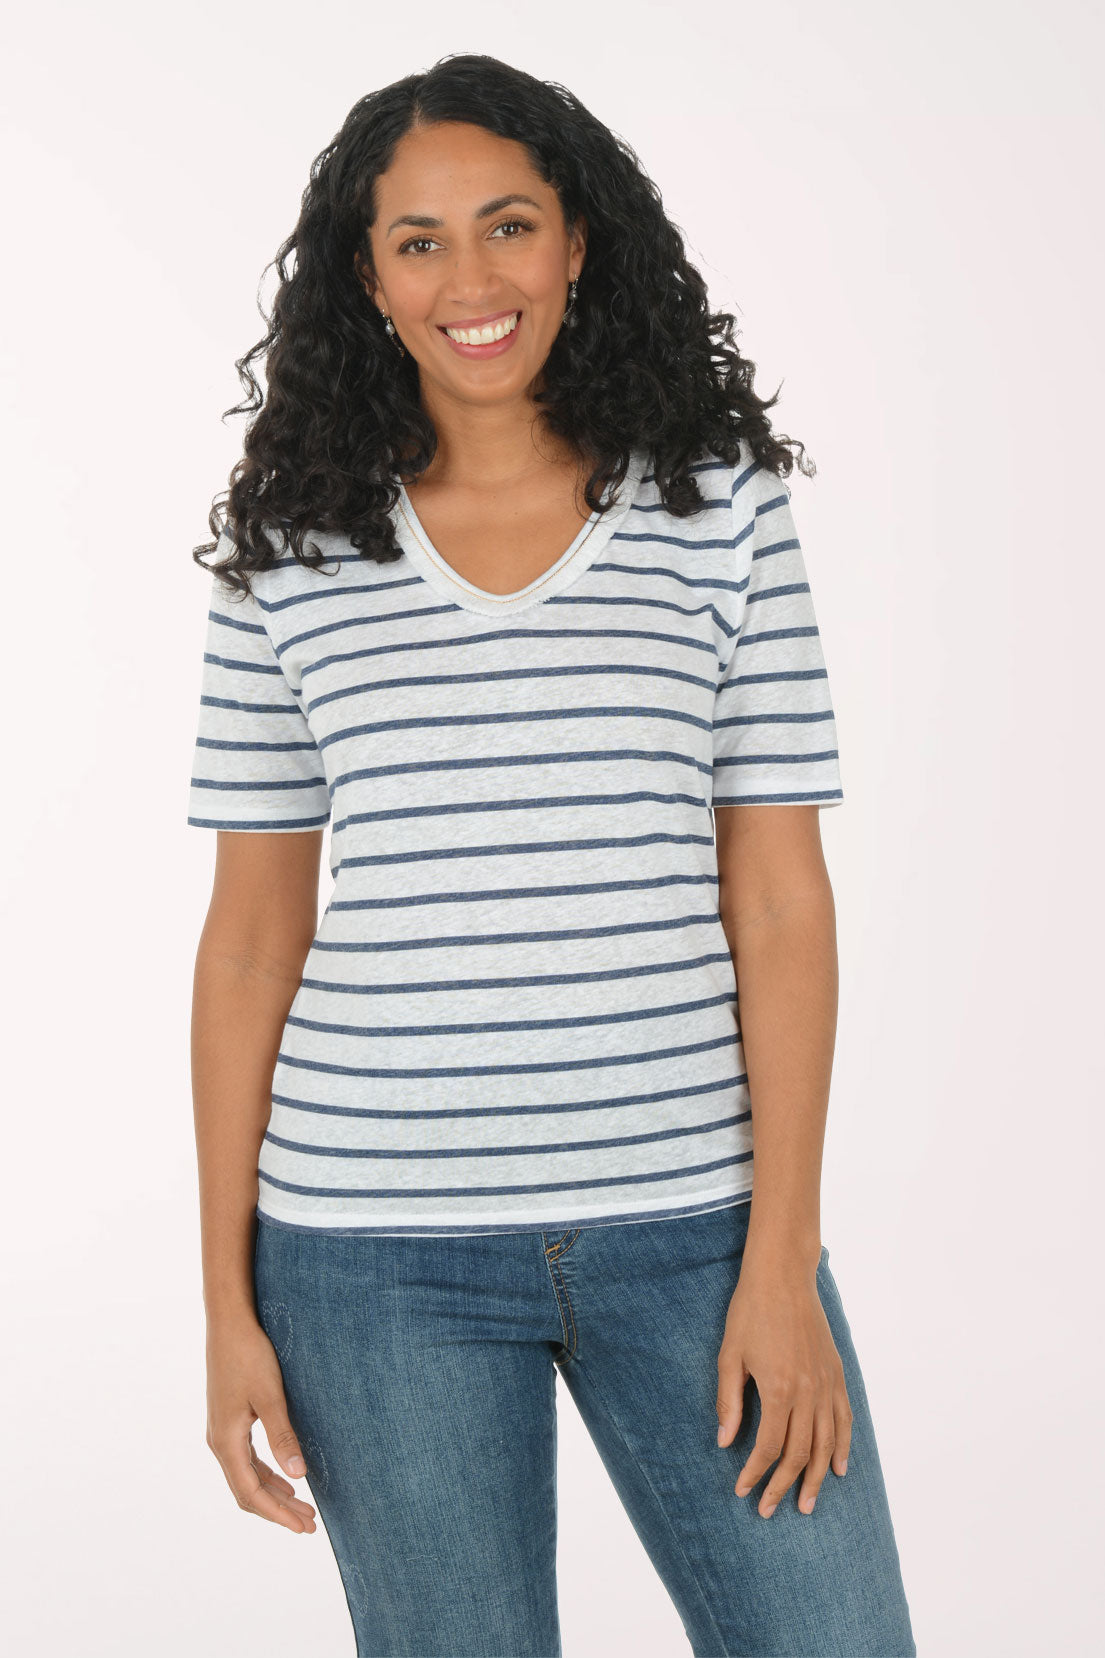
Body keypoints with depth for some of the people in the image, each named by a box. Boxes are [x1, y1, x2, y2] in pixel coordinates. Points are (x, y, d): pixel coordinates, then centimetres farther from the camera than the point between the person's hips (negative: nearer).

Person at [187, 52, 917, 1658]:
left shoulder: (722, 509, 2)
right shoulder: (295, 553, 4)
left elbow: (780, 897, 0)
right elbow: (250, 936, 5)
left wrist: (782, 1256, -6)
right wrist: (228, 1301, 2)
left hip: (689, 1218, 0)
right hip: (382, 1239, 0)